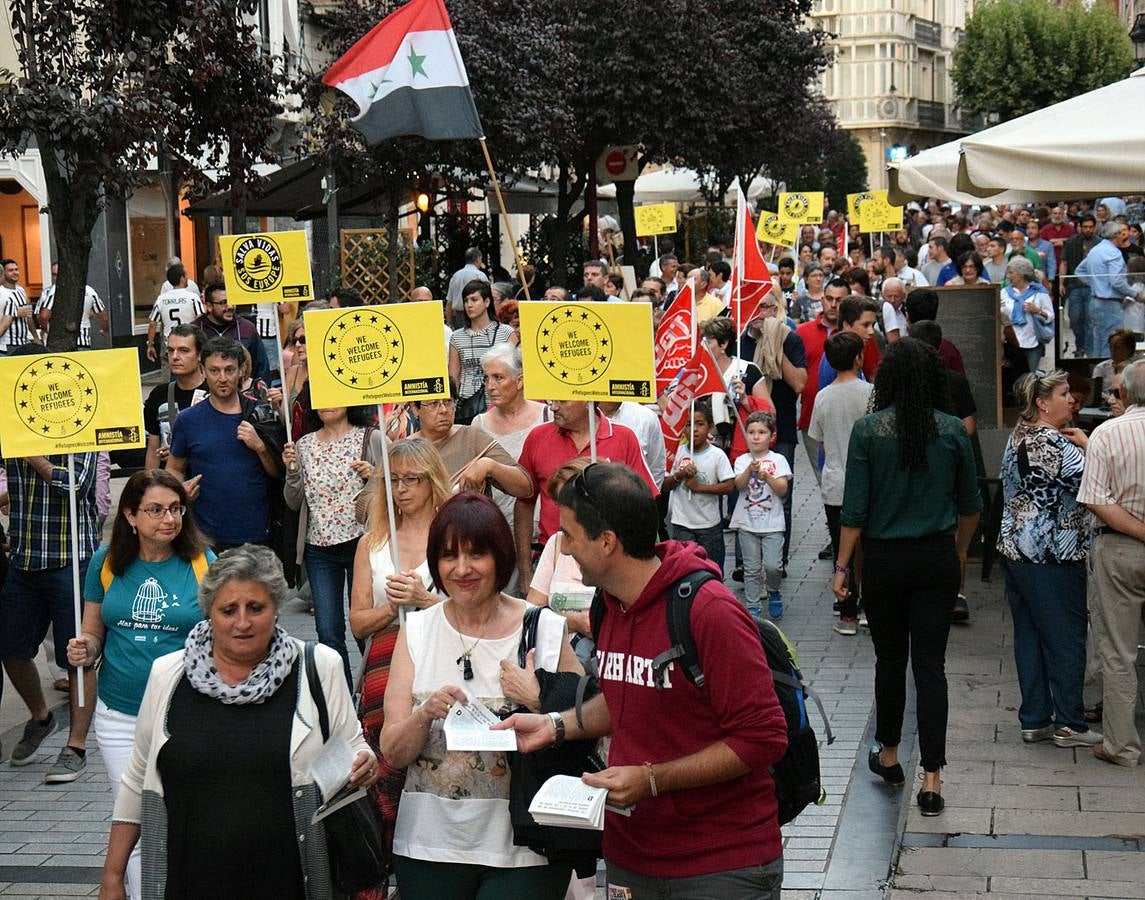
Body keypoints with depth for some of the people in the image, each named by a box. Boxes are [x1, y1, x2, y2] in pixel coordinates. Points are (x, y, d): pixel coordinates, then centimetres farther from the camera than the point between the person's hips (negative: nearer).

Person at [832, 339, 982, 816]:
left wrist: (842, 566, 0)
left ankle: (888, 754, 31)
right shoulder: (953, 431, -3)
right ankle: (932, 778, -1)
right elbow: (971, 506, 7)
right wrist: (959, 553, 23)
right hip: (937, 559, 1)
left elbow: (855, 509, -9)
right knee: (931, 664, 2)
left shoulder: (868, 430, -9)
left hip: (885, 558, -1)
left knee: (890, 658, 15)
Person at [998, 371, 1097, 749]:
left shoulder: (1018, 438, 10)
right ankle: (1069, 724, 7)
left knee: (1028, 634, 12)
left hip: (1014, 547, 9)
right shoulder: (1055, 445, -18)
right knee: (1066, 637, 1)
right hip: (1051, 557, -9)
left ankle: (1034, 720, 17)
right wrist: (1086, 445, -8)